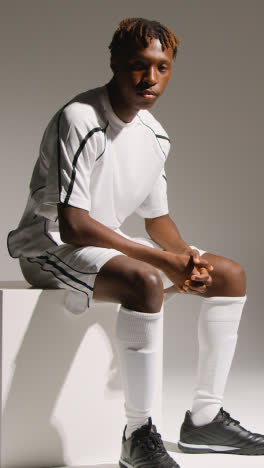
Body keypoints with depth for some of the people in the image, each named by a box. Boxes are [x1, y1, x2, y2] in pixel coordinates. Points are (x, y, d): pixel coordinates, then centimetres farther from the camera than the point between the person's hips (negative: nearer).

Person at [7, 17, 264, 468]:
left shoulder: (155, 135, 6)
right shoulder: (79, 120, -21)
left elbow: (157, 217, 14)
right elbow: (72, 225, -26)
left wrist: (186, 258, -9)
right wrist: (160, 259, -25)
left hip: (109, 245, 9)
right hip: (50, 246, -9)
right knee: (145, 282, -38)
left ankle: (204, 419, 9)